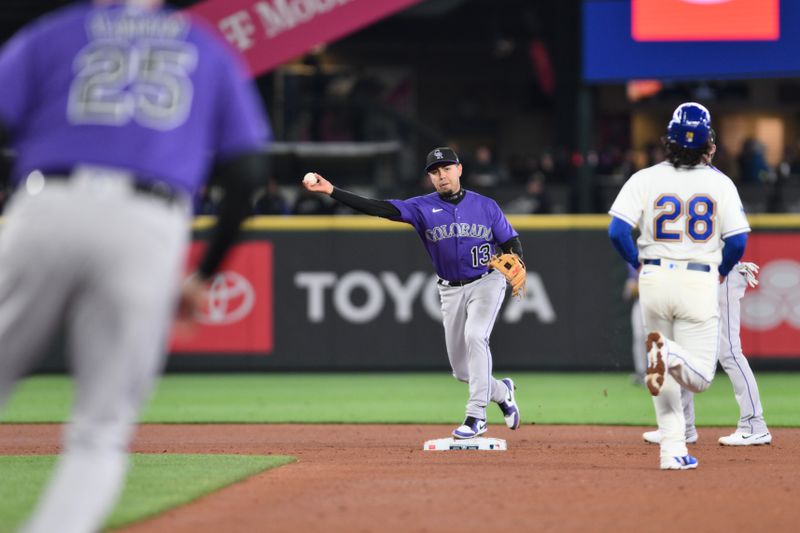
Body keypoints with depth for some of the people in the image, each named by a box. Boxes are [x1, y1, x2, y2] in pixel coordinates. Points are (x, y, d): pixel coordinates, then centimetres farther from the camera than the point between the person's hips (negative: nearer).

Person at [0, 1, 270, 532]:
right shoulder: (211, 50, 22)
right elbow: (246, 173, 13)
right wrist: (204, 278, 19)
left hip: (47, 212, 0)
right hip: (150, 232, 0)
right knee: (100, 433, 3)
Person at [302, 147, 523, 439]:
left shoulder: (486, 206, -1)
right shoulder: (422, 207, -2)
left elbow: (511, 242, 2)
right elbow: (380, 208, -13)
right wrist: (331, 191, -24)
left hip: (487, 282, -3)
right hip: (451, 291, 3)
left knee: (475, 336, -29)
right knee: (462, 370, 3)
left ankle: (476, 416, -27)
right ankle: (502, 392, 34)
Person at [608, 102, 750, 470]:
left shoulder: (646, 179, -1)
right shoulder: (720, 183, 0)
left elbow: (617, 231, -8)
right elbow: (738, 240, -5)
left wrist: (638, 262, 10)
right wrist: (722, 271, 15)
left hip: (654, 279, 2)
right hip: (700, 283, -2)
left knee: (666, 376, 16)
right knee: (700, 377, 0)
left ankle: (673, 450, 10)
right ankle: (669, 355, -32)